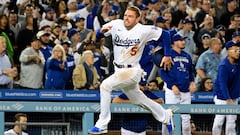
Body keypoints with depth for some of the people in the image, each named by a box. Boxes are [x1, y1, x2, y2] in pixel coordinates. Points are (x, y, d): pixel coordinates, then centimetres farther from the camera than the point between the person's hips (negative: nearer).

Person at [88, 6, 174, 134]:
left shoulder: (144, 30, -14)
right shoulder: (116, 25, -5)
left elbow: (165, 34, -3)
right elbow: (98, 35, -5)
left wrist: (167, 56, -3)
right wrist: (102, 31, -28)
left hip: (132, 70, -6)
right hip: (118, 70, 6)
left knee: (105, 85, -25)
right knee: (138, 99, 21)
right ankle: (165, 115, 43)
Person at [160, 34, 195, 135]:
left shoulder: (187, 56, 15)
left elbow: (191, 71, 24)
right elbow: (162, 72, -7)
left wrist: (192, 82, 4)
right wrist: (172, 85, -16)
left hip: (186, 91, 6)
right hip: (172, 91, -5)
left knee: (186, 117, 8)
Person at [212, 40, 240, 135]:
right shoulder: (224, 66, -22)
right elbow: (223, 84, -28)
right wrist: (228, 99, -34)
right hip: (222, 96, -7)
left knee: (232, 120, 8)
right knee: (220, 119, -6)